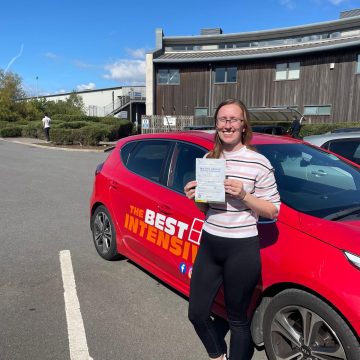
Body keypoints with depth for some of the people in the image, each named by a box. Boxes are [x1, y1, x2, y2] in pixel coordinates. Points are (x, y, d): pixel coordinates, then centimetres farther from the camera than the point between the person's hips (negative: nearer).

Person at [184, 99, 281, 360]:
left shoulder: (259, 163, -10)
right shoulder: (208, 159, 6)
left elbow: (273, 211, -6)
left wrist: (243, 195, -21)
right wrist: (195, 196, -7)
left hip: (242, 250, -5)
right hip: (209, 245, 6)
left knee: (237, 319, 11)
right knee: (197, 313, 14)